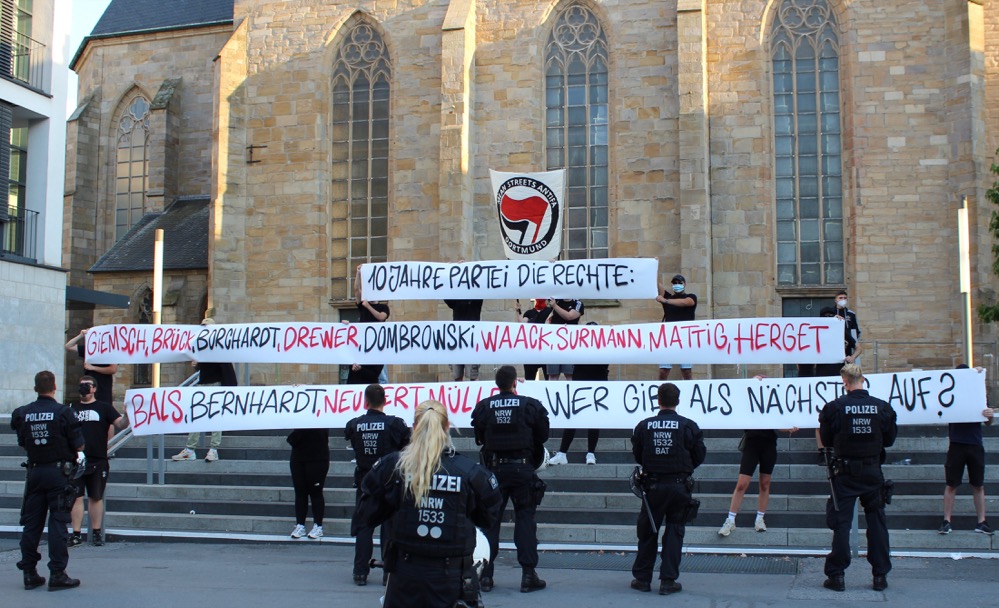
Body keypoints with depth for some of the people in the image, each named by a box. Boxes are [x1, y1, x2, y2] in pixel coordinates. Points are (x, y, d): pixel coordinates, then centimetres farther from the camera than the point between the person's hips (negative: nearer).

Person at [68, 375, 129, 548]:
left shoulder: (104, 408, 6)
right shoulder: (72, 408, 12)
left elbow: (120, 424, -5)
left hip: (98, 461, -1)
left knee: (96, 497, 7)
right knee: (76, 497, 0)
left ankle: (97, 533, 14)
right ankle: (76, 534, 5)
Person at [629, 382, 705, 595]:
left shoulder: (644, 426, -3)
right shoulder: (688, 426, -7)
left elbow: (637, 455, 6)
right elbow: (699, 456, 0)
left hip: (653, 486, 1)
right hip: (680, 486, -1)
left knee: (647, 531, 13)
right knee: (674, 532, 7)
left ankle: (642, 578, 18)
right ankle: (668, 581, 7)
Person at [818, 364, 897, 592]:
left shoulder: (835, 407, -12)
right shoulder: (882, 407, -6)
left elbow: (826, 440, -3)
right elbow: (889, 440, 4)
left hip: (845, 472, -2)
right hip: (873, 471, 2)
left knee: (841, 522, 5)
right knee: (877, 521, 11)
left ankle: (836, 575, 5)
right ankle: (880, 575, 14)